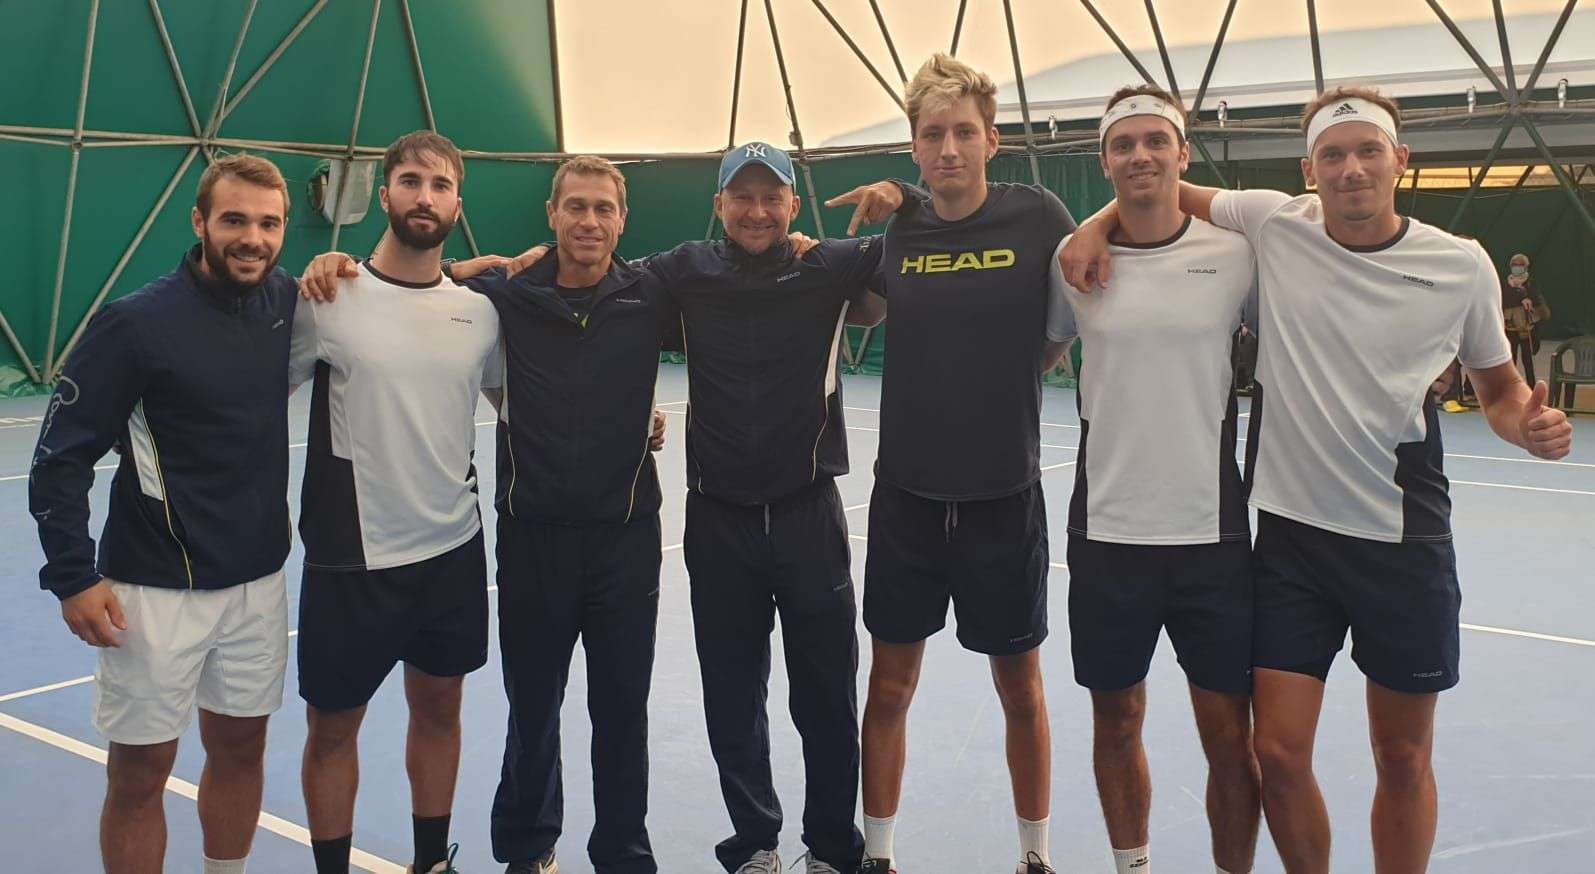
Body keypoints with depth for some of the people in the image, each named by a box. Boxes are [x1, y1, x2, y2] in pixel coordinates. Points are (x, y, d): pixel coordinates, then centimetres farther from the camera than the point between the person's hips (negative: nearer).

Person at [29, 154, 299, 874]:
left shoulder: (288, 302, 0)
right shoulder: (136, 322, -12)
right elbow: (60, 456, -9)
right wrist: (73, 577, -15)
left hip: (259, 580, 5)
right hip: (155, 591, -4)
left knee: (240, 748, 17)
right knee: (139, 773, 6)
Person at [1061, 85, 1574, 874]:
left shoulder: (1462, 266, -3)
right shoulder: (1272, 225, -4)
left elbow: (1498, 385, 12)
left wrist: (1529, 424, -9)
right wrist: (1096, 226, -6)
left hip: (1406, 542, 0)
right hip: (1290, 534, 0)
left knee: (1404, 759, 12)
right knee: (1278, 753, 1)